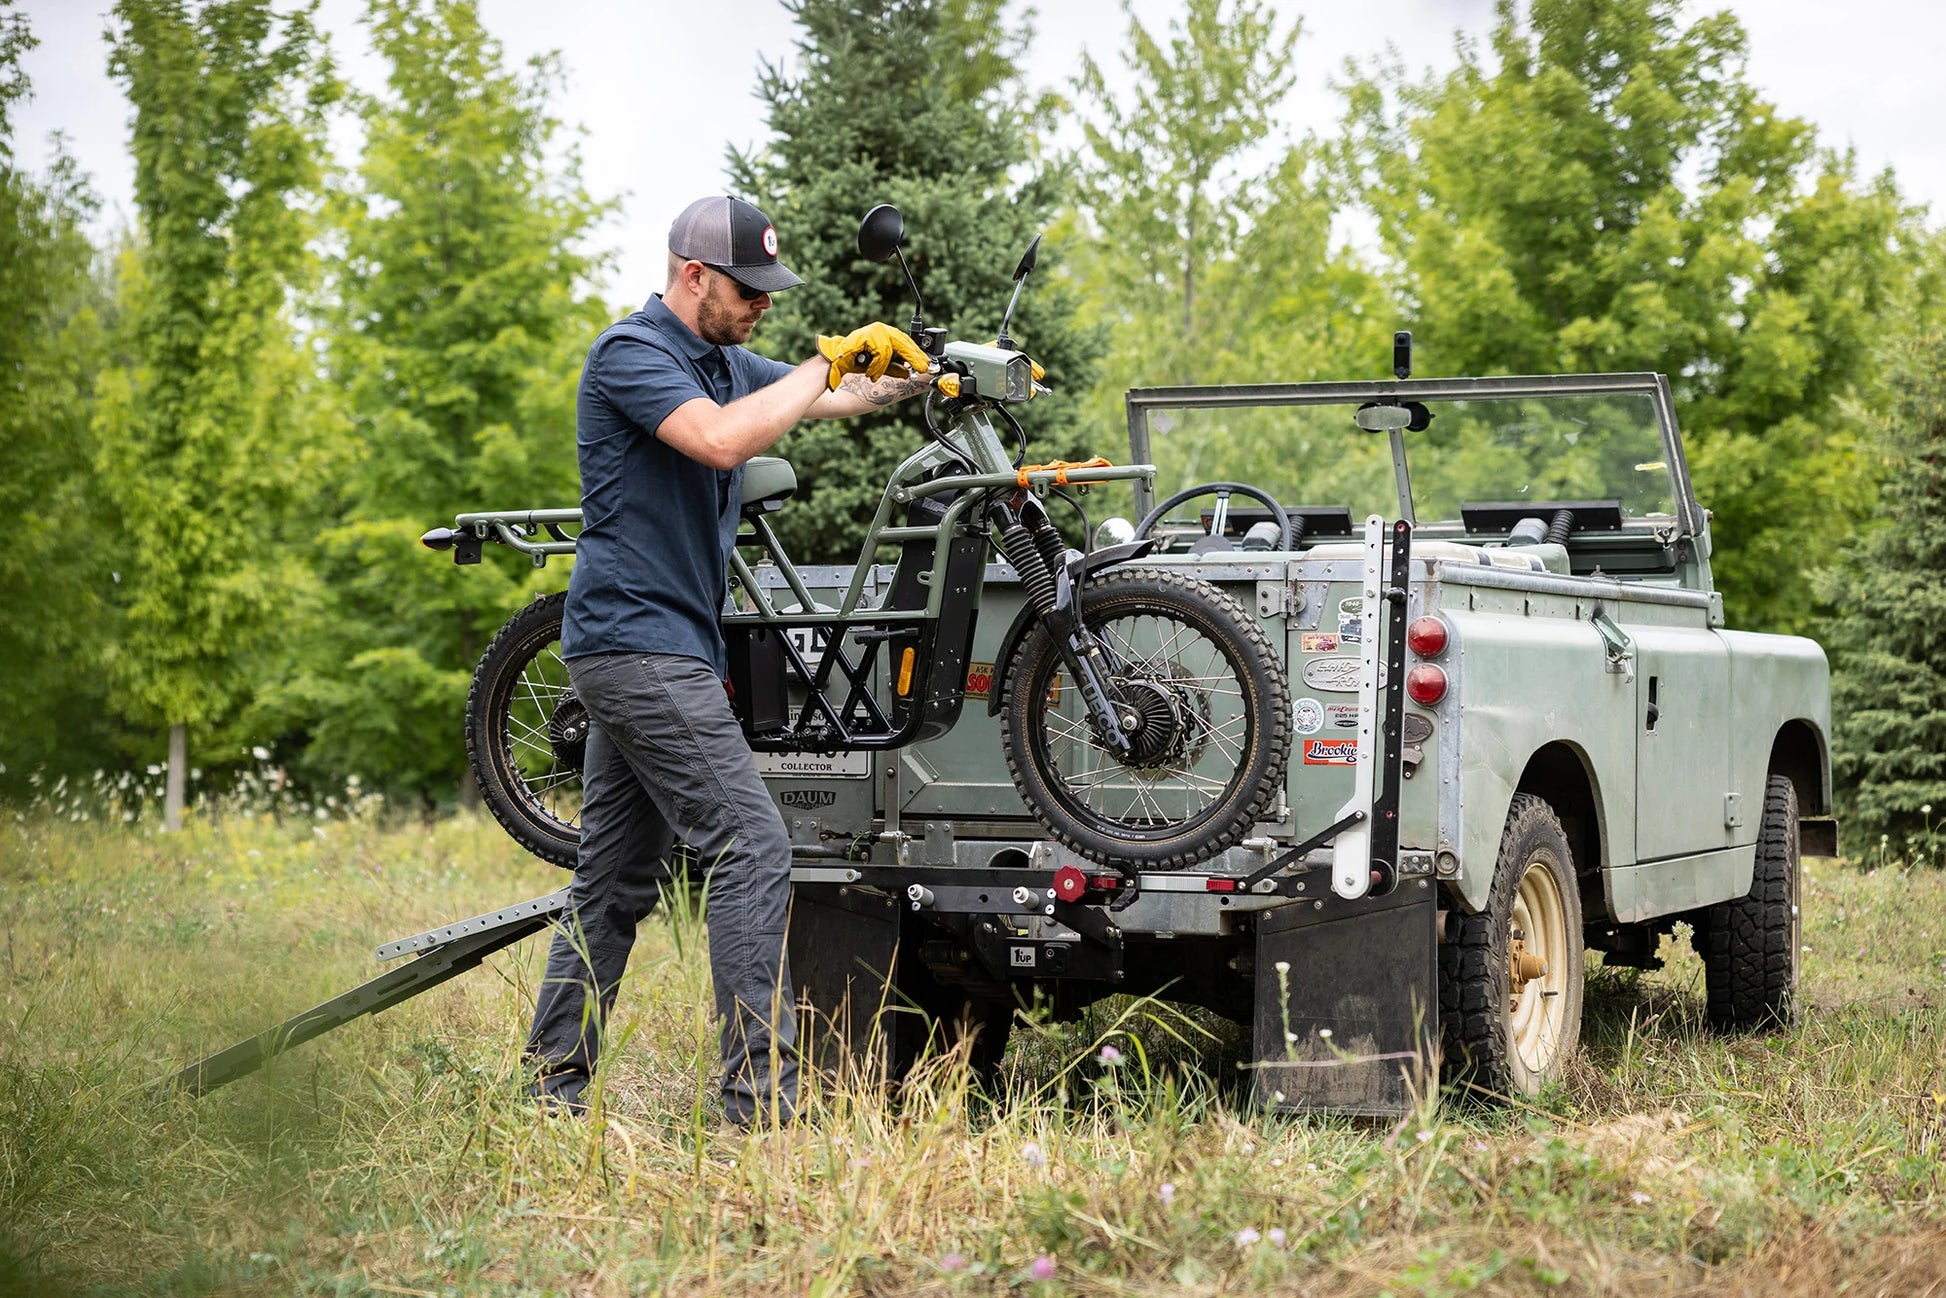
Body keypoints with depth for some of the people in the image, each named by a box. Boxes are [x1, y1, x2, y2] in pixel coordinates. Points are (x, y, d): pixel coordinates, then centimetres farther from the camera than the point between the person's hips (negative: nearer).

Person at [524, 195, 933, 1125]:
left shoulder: (720, 360, 17)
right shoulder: (631, 352, -12)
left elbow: (831, 399, 25)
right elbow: (721, 440, -28)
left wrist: (922, 376, 9)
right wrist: (829, 360, -20)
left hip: (644, 653, 10)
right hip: (642, 643, -10)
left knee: (617, 877, 11)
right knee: (752, 847, -14)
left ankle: (556, 1083, 16)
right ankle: (761, 1093, -15)